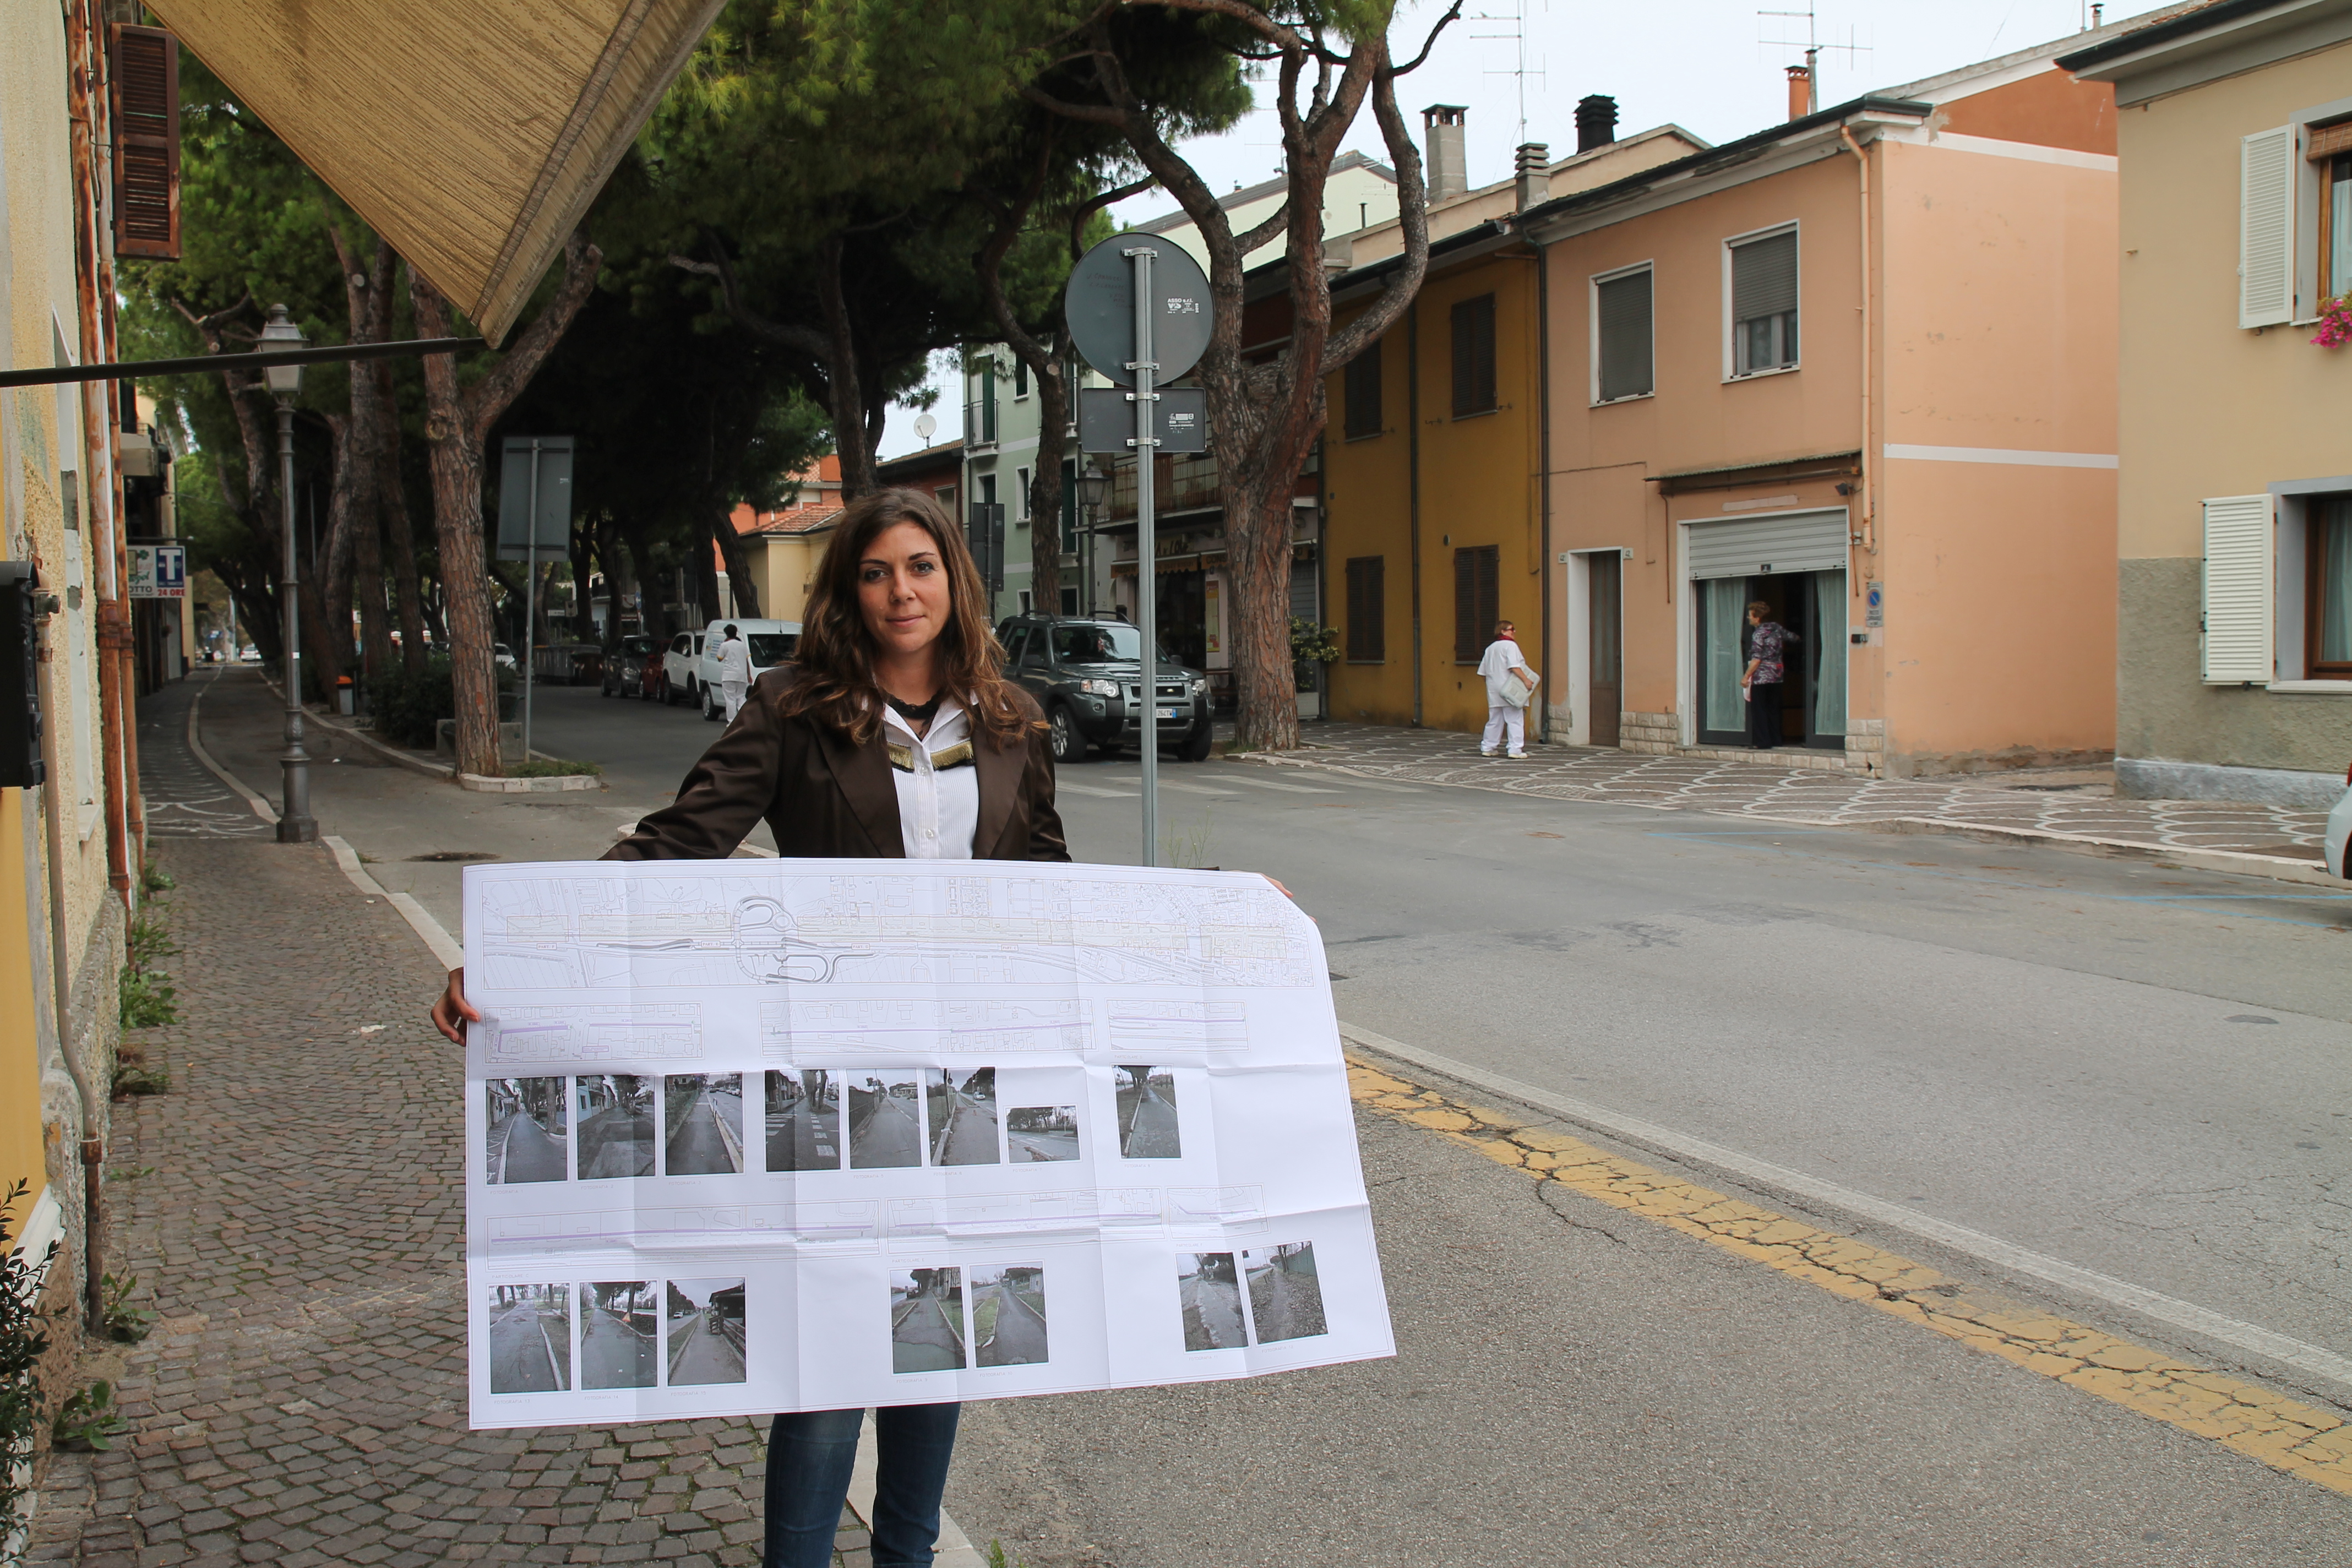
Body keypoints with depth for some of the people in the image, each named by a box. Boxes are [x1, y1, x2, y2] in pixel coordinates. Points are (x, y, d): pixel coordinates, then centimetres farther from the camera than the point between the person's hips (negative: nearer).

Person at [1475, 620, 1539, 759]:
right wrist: (1526, 680, -20)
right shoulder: (1510, 645, -8)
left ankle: (1487, 748, 16)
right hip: (1510, 689, -8)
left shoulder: (1490, 648, 16)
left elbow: (1484, 671, 17)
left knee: (1494, 720, 14)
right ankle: (1515, 749, -10)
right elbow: (1514, 667, -20)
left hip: (1494, 690, 8)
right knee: (1515, 720, -5)